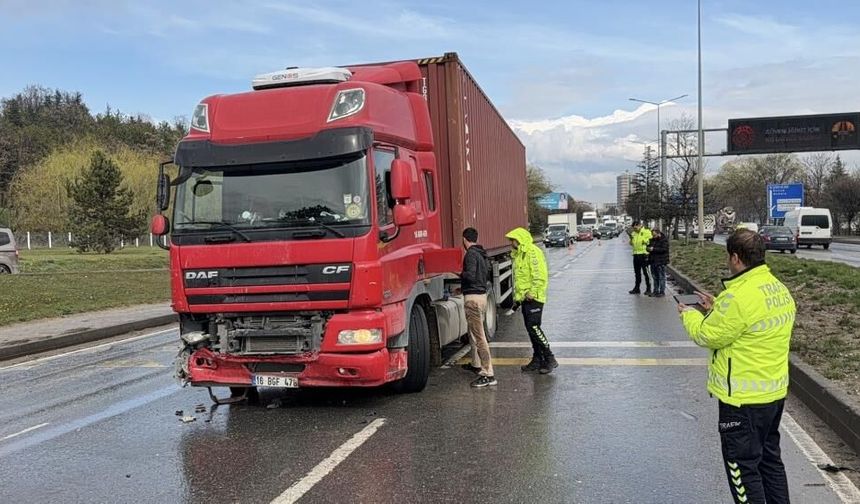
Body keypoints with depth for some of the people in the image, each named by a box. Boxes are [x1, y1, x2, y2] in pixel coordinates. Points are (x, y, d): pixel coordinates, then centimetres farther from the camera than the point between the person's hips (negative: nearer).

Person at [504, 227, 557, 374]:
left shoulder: (532, 252, -14)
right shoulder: (519, 254, 18)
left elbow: (540, 275, -21)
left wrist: (533, 292, -22)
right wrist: (517, 295, 20)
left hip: (533, 298, -10)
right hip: (524, 298, 10)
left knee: (533, 327, -12)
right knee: (531, 328, 11)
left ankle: (549, 359, -5)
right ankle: (537, 359, 18)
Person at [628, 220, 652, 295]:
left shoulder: (647, 232, -5)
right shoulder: (633, 233, 15)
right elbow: (631, 243, 16)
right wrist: (631, 239, -1)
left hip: (643, 254, -7)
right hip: (636, 254, 7)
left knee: (646, 272, -4)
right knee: (637, 272, 13)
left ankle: (648, 289, 3)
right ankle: (637, 288, 22)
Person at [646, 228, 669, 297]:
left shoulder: (664, 240, -10)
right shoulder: (652, 240, 11)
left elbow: (664, 249, -21)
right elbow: (649, 246, 19)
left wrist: (654, 249, -24)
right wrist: (648, 248, -6)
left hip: (661, 262, -7)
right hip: (653, 261, 7)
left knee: (661, 277, -2)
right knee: (655, 277, 13)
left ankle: (662, 292, 4)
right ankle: (656, 291, 22)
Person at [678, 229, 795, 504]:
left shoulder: (739, 296, -26)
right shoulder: (778, 288, 3)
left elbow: (707, 336, -16)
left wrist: (690, 315, 2)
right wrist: (717, 308, 13)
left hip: (744, 398, -9)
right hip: (775, 390, 9)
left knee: (743, 466, 5)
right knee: (769, 458, 22)